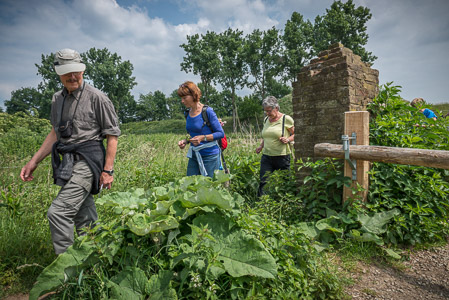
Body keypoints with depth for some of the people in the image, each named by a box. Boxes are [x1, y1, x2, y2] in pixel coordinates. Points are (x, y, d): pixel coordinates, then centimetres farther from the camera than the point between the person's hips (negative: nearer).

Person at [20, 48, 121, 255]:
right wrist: (34, 161, 17)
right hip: (69, 161, 7)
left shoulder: (96, 97, -7)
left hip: (87, 160, -7)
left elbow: (112, 135, -8)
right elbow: (55, 133, 22)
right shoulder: (57, 99, 14)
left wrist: (108, 170, -12)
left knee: (58, 212, -15)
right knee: (84, 217, 14)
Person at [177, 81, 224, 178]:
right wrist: (185, 141, 1)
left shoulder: (207, 111, -12)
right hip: (194, 156, 6)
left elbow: (221, 133, -9)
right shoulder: (188, 113, 8)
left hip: (209, 155, -6)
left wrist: (203, 137, -21)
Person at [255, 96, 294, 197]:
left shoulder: (286, 119, -6)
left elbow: (295, 134, 3)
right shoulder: (266, 120, 11)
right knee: (263, 183, -2)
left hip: (282, 157, -4)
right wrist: (261, 146, 8)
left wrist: (287, 140, -17)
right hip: (266, 156, 4)